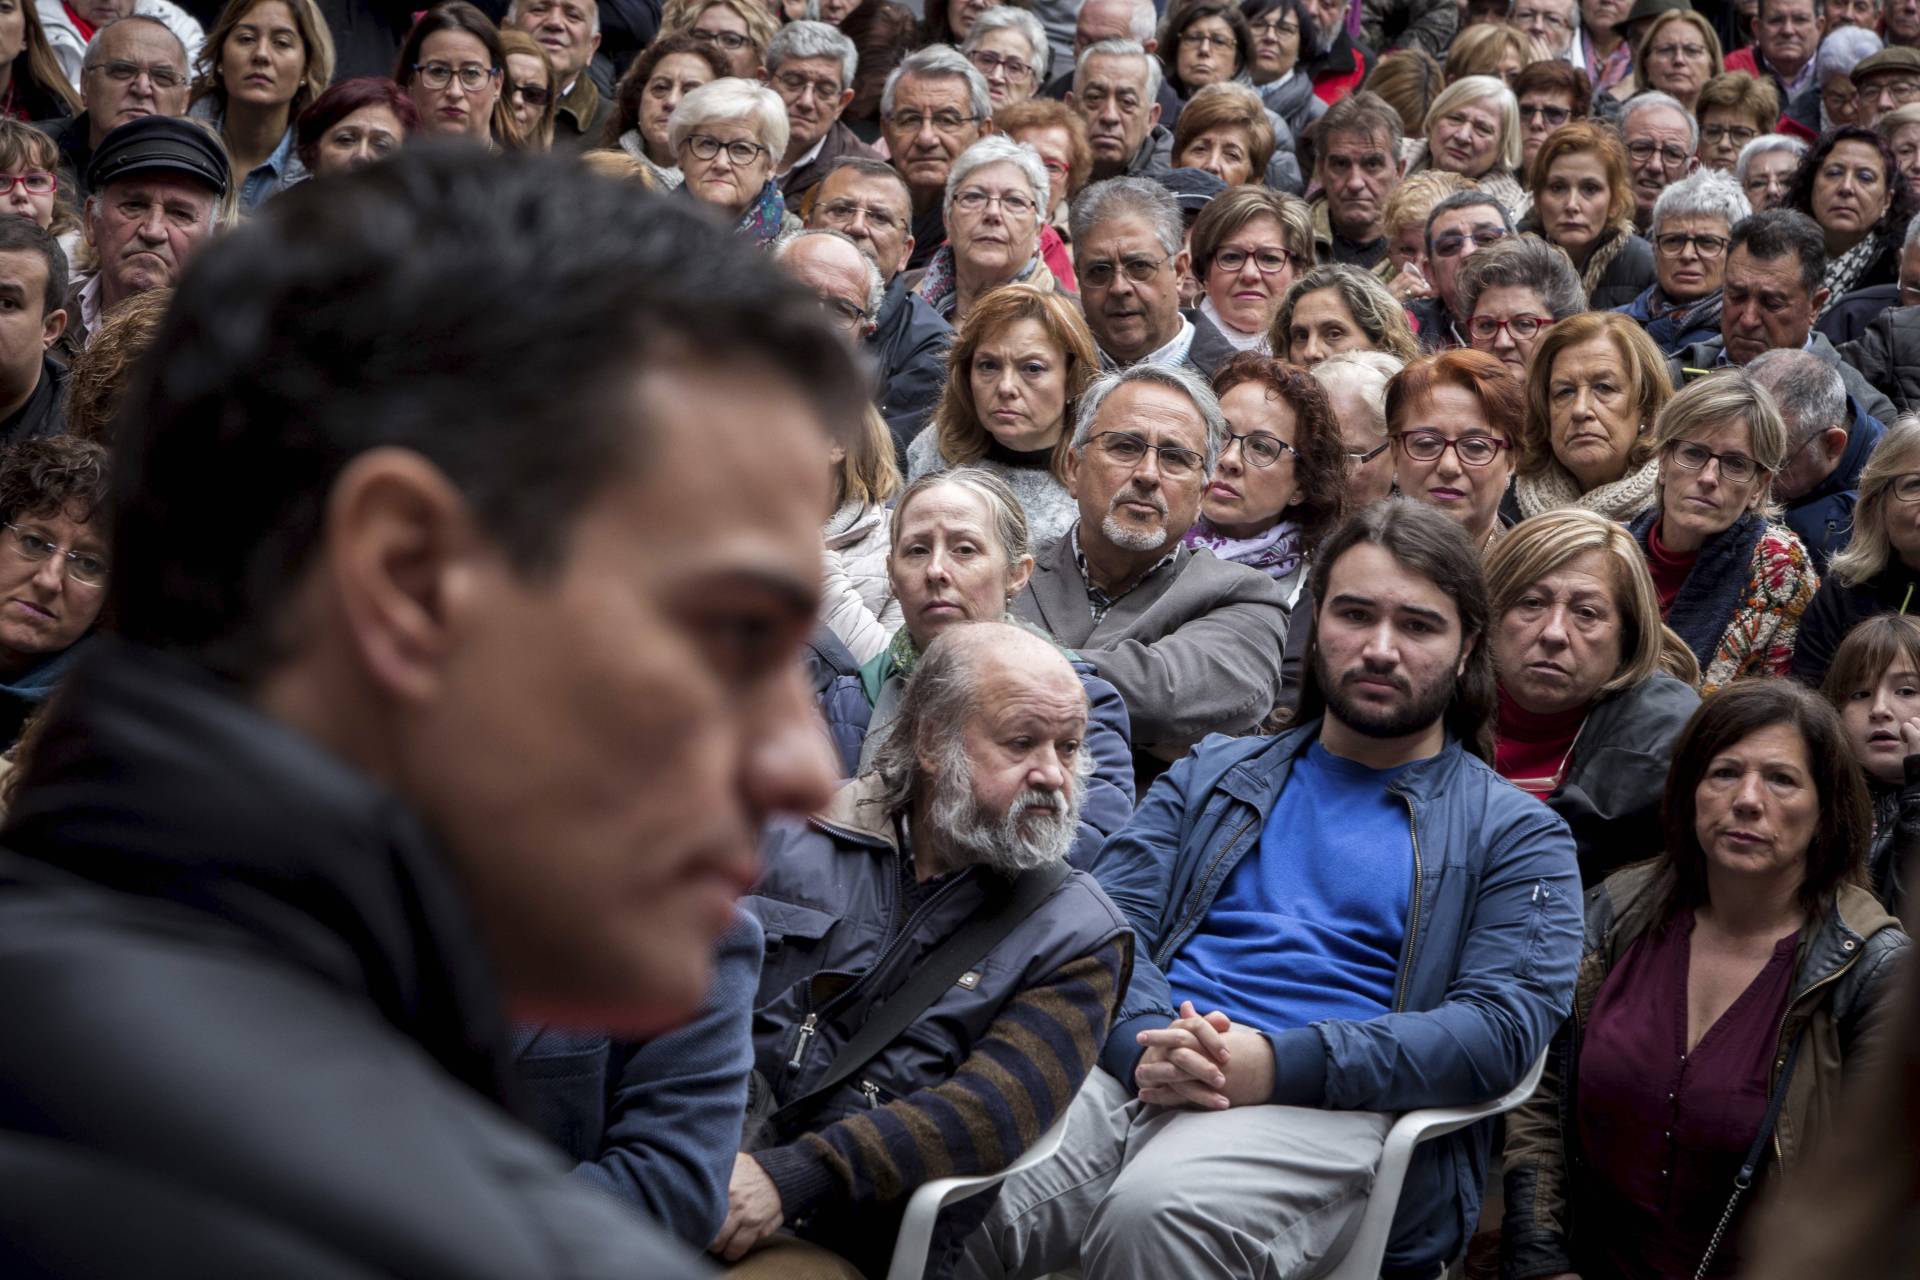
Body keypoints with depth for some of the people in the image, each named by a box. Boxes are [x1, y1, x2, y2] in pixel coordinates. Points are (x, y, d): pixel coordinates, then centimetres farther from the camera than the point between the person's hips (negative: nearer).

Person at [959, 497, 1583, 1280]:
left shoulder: (1516, 836, 15)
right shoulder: (1213, 775, 26)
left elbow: (1501, 1025, -1)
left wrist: (1281, 1064, -15)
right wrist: (1147, 1042, -12)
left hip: (1325, 1107, -2)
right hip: (1133, 1068, 3)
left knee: (1157, 1210, -38)